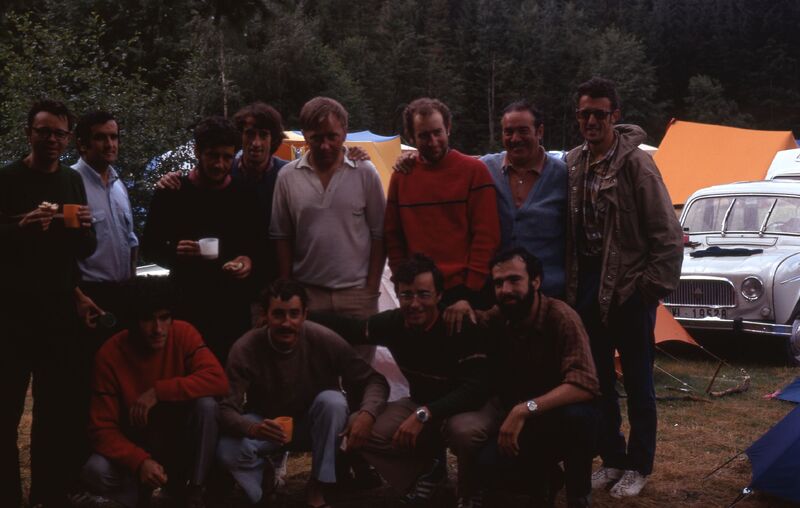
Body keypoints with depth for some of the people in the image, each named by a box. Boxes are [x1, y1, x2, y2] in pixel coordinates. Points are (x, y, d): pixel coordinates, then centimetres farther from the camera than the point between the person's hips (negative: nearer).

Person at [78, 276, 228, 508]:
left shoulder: (184, 334, -15)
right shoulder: (110, 354, -18)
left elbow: (218, 380, -28)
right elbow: (103, 428, -18)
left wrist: (158, 392, -33)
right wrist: (140, 461, -35)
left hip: (181, 441, 2)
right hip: (135, 446, -2)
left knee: (205, 403, -29)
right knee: (96, 471, -32)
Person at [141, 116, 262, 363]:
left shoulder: (244, 195, 7)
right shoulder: (172, 194, 4)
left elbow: (260, 243, 17)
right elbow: (149, 245, 8)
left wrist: (250, 260, -5)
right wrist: (174, 252, -12)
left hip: (234, 304, 1)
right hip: (186, 303, -1)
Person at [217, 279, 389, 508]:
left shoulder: (325, 341, -24)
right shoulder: (244, 350, -24)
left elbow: (375, 381, -18)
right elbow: (227, 410, -26)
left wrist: (367, 413, -41)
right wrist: (252, 429, -50)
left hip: (312, 425, 1)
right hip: (265, 424, 0)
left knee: (332, 400, -32)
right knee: (228, 450, -31)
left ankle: (317, 487, -14)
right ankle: (264, 471, 7)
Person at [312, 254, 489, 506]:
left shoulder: (461, 327, -25)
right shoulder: (394, 322, -10)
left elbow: (477, 388, -33)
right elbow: (351, 329, 7)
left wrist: (424, 415, -39)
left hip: (465, 406, -5)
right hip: (421, 405, 5)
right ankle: (428, 467, 9)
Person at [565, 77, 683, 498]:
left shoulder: (635, 163, -13)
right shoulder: (573, 163, 4)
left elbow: (667, 235, -12)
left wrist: (654, 287, -12)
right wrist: (569, 283, 7)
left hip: (629, 288, -5)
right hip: (587, 286, 6)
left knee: (637, 383, 6)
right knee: (597, 381, 14)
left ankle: (638, 467, 19)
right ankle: (612, 459, 28)